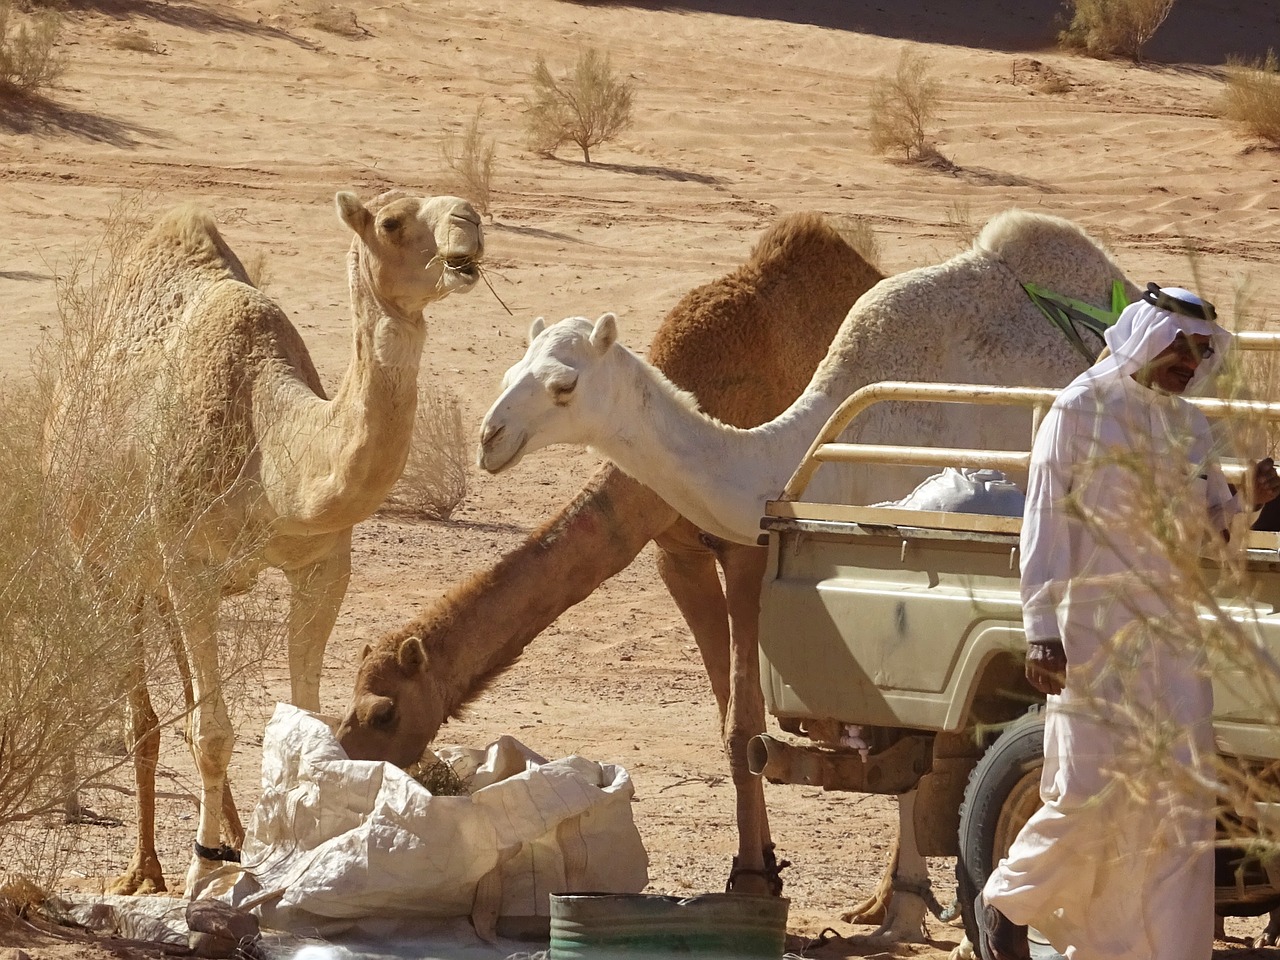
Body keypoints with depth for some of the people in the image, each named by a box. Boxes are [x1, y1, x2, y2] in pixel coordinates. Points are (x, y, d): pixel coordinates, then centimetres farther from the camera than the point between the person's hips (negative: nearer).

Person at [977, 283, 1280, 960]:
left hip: (1173, 637, 6)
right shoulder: (1082, 410, -4)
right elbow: (1046, 523, -8)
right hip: (1094, 633, -6)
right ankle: (1006, 903, 16)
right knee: (1091, 795, -8)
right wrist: (1042, 632, -14)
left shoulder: (1189, 426, 14)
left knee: (1181, 808, 3)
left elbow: (1211, 523, 20)